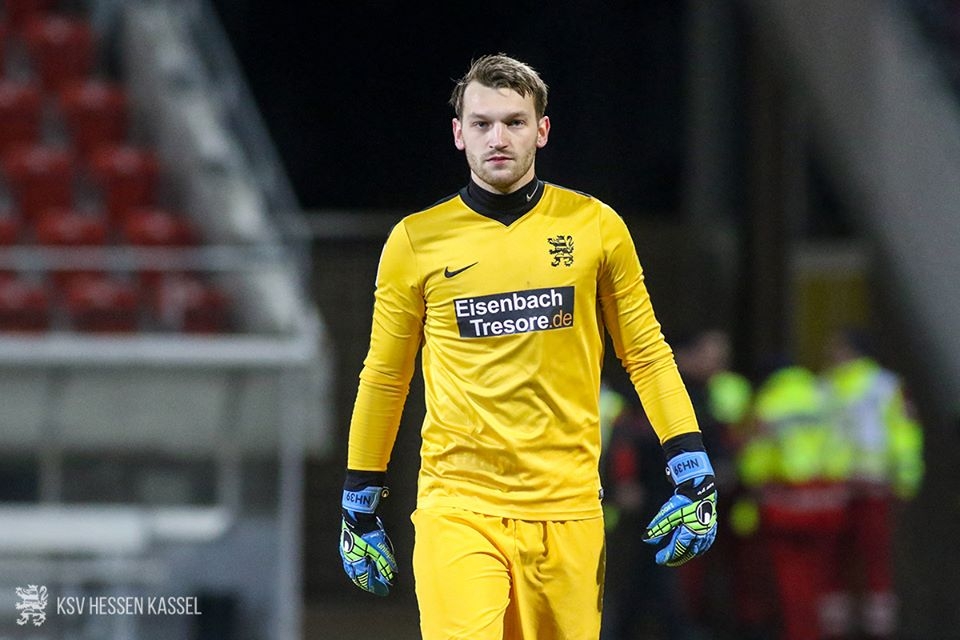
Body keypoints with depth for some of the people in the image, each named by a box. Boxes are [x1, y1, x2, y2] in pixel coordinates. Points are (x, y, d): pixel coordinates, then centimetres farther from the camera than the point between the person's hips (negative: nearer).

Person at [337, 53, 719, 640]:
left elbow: (646, 354, 10)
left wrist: (694, 474, 2)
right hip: (458, 511, -1)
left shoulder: (594, 226, 4)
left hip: (568, 511, 1)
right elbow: (384, 379, 12)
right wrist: (359, 507, 13)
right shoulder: (416, 241, 3)